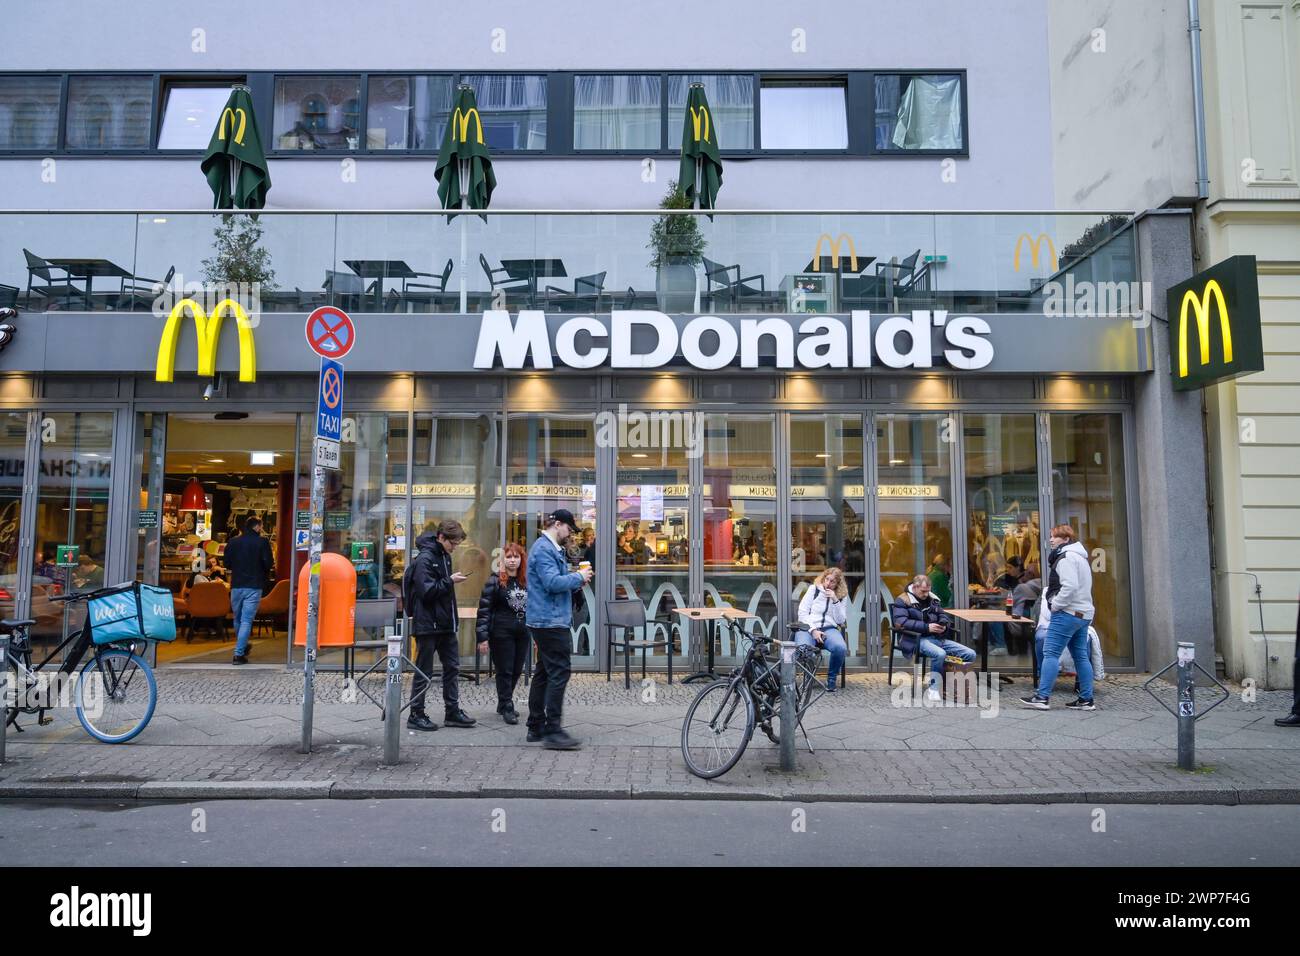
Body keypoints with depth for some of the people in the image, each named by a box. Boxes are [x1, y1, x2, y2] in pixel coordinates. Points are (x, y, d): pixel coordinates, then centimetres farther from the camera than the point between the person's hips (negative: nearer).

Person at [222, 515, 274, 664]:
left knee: (237, 619, 20)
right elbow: (269, 564, -11)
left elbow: (227, 563, 8)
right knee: (246, 620, -2)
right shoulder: (262, 542, -7)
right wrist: (265, 570, 11)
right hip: (254, 586, -4)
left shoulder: (233, 542, 4)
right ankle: (239, 653, -8)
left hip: (236, 585, 4)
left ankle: (242, 647, 35)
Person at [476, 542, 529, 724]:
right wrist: (483, 636, -13)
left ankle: (504, 703, 28)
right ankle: (507, 708, 9)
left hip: (522, 633, 5)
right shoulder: (495, 581, -5)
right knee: (504, 670, 0)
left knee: (516, 670, 11)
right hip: (502, 633, -5)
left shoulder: (527, 582, 10)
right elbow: (484, 609, -8)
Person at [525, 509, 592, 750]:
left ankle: (536, 726, 20)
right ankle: (553, 731, -9)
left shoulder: (551, 548, 19)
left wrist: (576, 580, 7)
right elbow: (552, 583, -24)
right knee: (559, 673, -10)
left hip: (545, 621, 11)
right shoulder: (543, 549, -14)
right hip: (550, 621, -11)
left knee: (543, 673, 14)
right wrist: (579, 577, -11)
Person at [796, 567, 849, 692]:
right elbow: (802, 612, 2)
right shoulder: (814, 589, 10)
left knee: (841, 648, -33)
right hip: (808, 627, -1)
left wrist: (835, 600, -6)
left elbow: (840, 620, 5)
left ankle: (831, 679, -7)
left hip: (829, 628, 2)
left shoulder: (842, 597, 15)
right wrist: (813, 630, -12)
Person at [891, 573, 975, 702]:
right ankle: (933, 690, -20)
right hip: (916, 639, -7)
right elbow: (900, 623, -16)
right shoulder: (902, 601, -2)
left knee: (970, 654, -8)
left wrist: (944, 624, -3)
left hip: (937, 638, 7)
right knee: (940, 654, -36)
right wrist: (927, 627, -21)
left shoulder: (932, 599, 19)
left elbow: (943, 616, 24)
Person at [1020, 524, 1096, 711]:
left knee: (1050, 653, -9)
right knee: (1081, 656, 10)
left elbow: (1070, 586, -23)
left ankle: (1042, 697, -11)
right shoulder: (1080, 557, 21)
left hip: (1067, 613, -10)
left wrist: (1055, 605, -12)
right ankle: (1086, 700, 12)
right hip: (1083, 613, 10)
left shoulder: (1066, 557, -12)